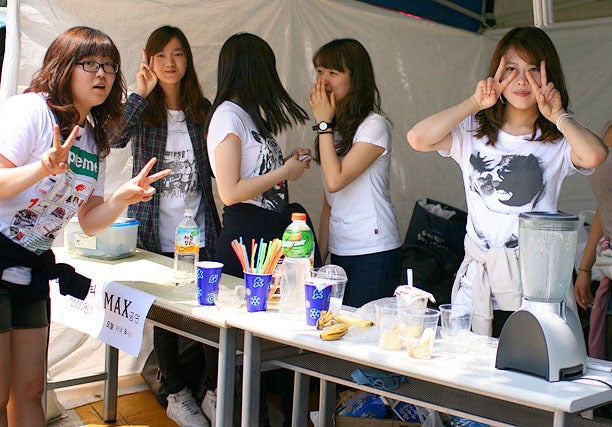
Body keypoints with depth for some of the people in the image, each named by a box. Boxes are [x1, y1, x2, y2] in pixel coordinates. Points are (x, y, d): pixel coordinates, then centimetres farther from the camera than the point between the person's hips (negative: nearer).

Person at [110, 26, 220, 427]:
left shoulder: (202, 108, 9)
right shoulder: (142, 108, 2)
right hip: (155, 232, -1)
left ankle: (214, 394, 14)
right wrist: (139, 94, -19)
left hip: (200, 231, 2)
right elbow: (115, 138, -20)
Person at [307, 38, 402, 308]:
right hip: (339, 253, 7)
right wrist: (320, 256, 11)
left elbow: (335, 180, -20)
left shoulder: (374, 125, -9)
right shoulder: (334, 128, 14)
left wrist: (324, 124, -12)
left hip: (374, 255, -7)